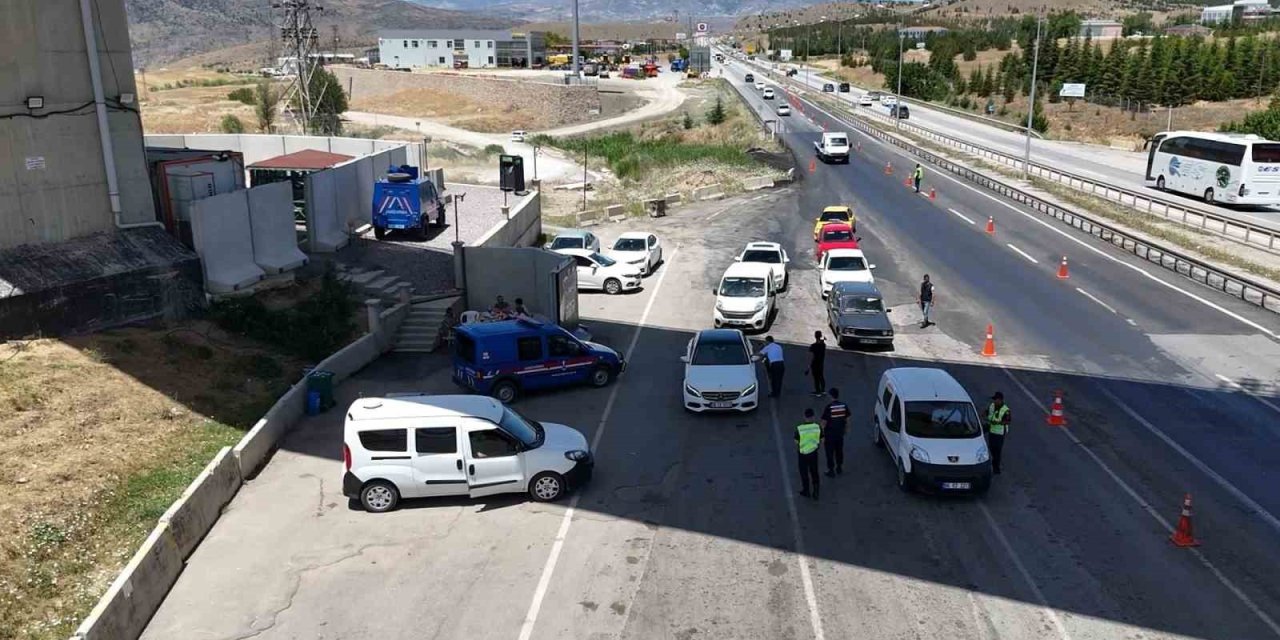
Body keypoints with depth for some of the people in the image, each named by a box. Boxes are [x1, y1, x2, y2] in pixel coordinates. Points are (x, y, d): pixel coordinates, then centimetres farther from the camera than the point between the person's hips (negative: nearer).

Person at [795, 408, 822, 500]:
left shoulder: (799, 428, -19)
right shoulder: (818, 427, -13)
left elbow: (797, 442, -10)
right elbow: (821, 440, -2)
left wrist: (797, 449, 11)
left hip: (803, 453, -2)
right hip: (814, 452, 2)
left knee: (804, 473, 16)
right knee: (814, 472, 18)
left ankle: (806, 491, 29)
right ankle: (816, 491, 18)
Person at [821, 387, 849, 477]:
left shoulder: (828, 407, -21)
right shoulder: (844, 406, -7)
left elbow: (824, 422, -17)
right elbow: (847, 420, 3)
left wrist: (822, 435, -8)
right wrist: (845, 429, 19)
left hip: (830, 434, -5)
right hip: (840, 433, 5)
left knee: (830, 452, 8)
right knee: (839, 450, 21)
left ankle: (831, 471, 15)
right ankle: (839, 468, 33)